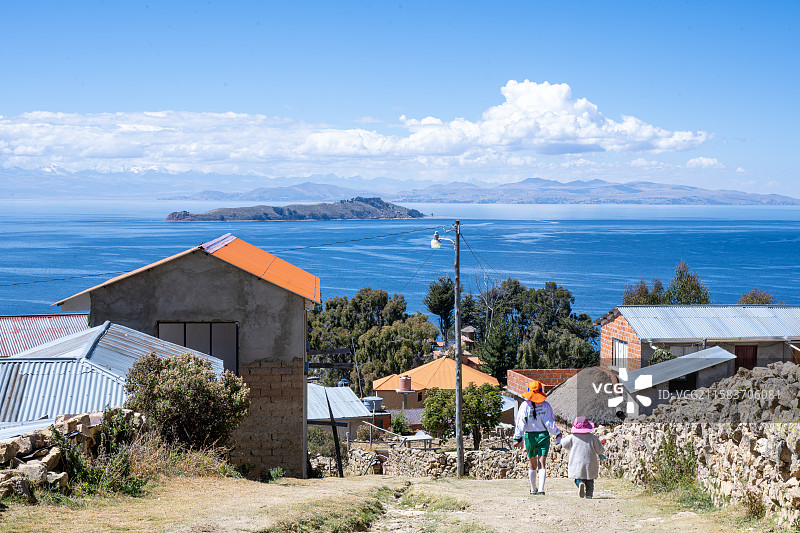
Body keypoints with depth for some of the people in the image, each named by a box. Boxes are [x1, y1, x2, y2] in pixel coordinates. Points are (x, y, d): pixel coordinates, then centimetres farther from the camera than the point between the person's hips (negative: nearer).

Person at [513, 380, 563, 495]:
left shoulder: (525, 406, -8)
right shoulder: (546, 405, -6)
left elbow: (520, 423, -8)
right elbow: (550, 423, -5)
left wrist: (517, 438, -5)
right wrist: (557, 434, 7)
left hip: (530, 436, 1)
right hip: (543, 435, -1)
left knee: (532, 464, 16)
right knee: (541, 464, -4)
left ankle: (533, 489, 27)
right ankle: (541, 489, -18)